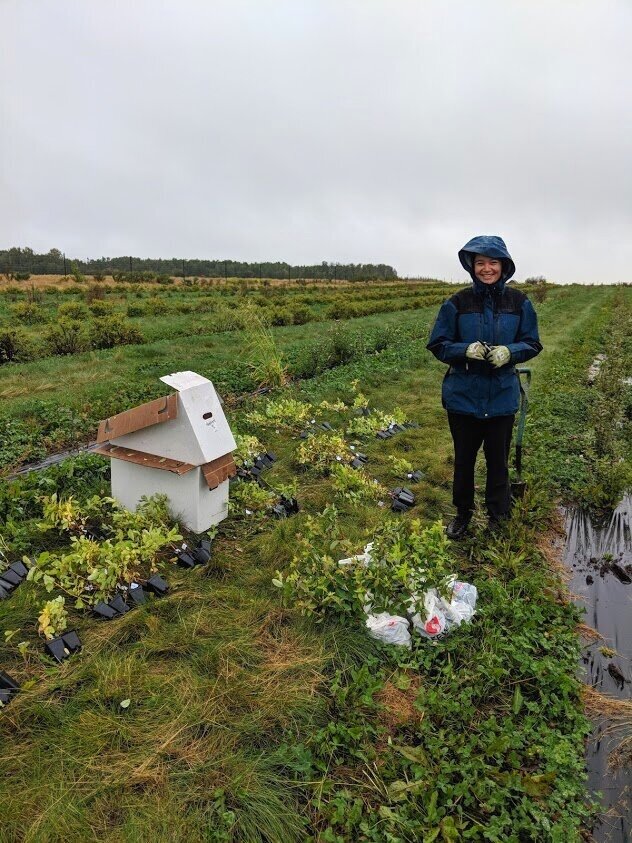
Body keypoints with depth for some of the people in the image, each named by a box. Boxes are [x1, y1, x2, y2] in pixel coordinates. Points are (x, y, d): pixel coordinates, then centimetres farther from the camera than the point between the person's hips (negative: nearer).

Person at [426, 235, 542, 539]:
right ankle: (462, 513, 36)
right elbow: (437, 345, -3)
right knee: (463, 458, 15)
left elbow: (532, 344, 3)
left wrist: (509, 352, -18)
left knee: (498, 460, 12)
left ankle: (498, 516, 34)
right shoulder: (458, 302, -6)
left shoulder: (519, 302, -3)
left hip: (502, 397, 0)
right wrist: (465, 350, -22)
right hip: (463, 396, 0)